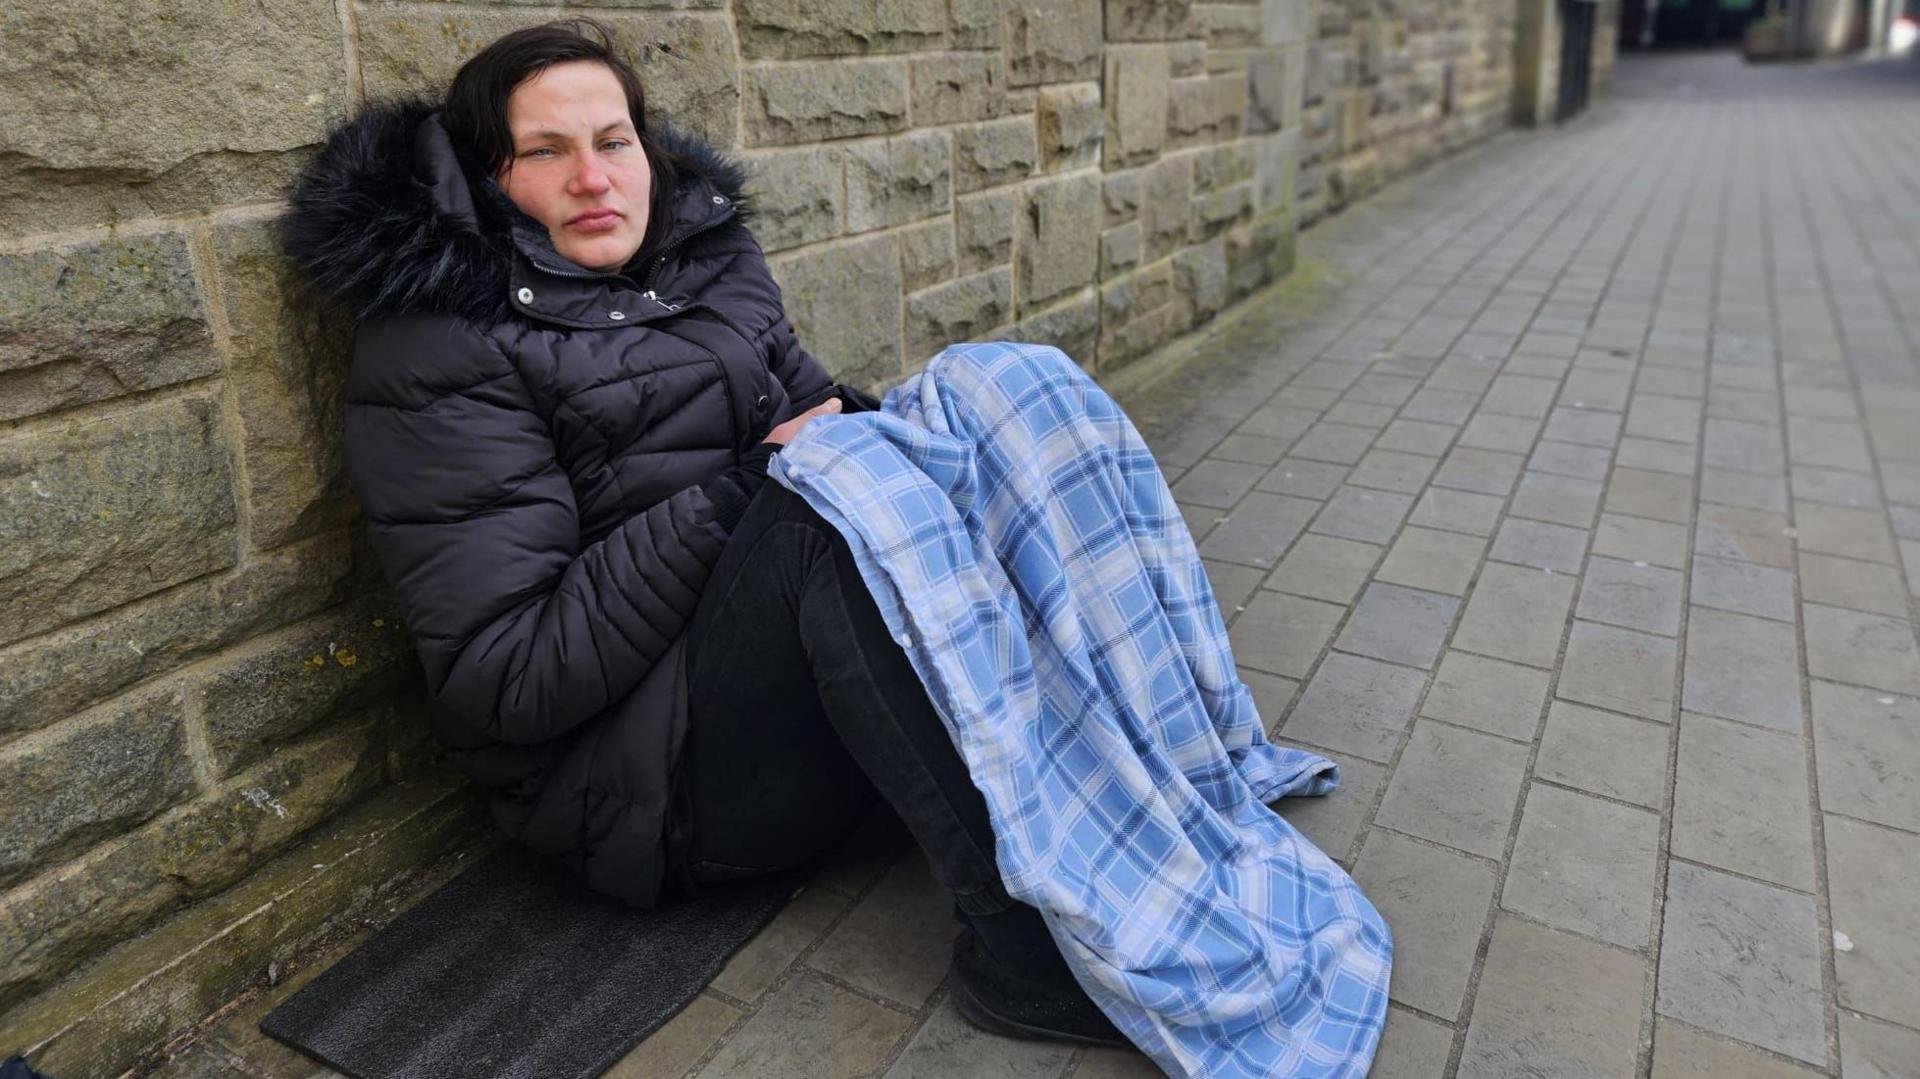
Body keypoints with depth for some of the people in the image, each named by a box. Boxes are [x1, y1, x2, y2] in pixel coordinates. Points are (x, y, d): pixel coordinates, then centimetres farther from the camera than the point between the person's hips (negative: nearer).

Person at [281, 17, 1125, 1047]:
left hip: (814, 674, 7)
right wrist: (742, 493, -19)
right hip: (654, 785, -6)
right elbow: (503, 680, -15)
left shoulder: (705, 256, 12)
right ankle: (1029, 938, -29)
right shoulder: (438, 351, -7)